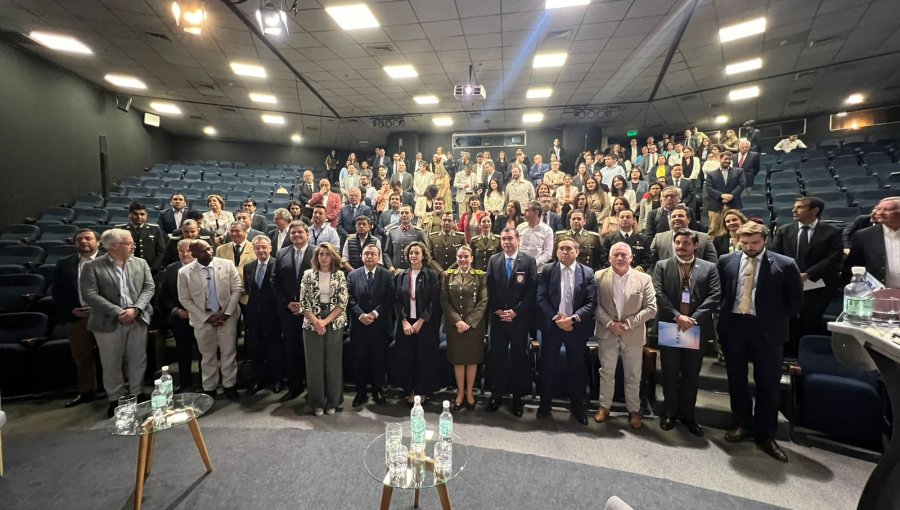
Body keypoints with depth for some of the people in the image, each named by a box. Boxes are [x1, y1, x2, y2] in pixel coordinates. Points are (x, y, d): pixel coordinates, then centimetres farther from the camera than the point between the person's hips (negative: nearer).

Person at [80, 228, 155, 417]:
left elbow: (149, 287, 1)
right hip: (109, 322, -3)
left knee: (138, 360, 10)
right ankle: (115, 399, 24)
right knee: (111, 364, 9)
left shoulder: (141, 263, 6)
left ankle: (138, 394, 26)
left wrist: (135, 309, -14)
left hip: (138, 319, 3)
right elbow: (89, 295, -12)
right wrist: (118, 312, -17)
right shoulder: (92, 267, -5)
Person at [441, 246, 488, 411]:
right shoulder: (448, 275, 3)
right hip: (453, 325, 1)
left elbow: (483, 302, -6)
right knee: (457, 359, 9)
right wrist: (457, 321, -13)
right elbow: (444, 301, -2)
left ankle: (469, 392, 24)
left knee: (472, 359, 9)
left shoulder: (480, 276, 0)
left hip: (474, 325, -1)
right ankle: (460, 392, 24)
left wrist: (468, 322, -13)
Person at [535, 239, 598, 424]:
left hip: (577, 327, 0)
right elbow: (541, 298, -5)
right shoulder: (547, 271, 0)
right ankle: (544, 405, 26)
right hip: (551, 325, 0)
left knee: (577, 368, 10)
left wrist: (573, 319, -17)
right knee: (547, 367, 10)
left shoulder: (588, 273, 0)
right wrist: (555, 318, -16)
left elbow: (592, 302, -6)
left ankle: (577, 408, 27)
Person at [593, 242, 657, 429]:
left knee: (633, 376, 12)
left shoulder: (644, 279, -4)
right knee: (606, 372, 12)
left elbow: (651, 308, -6)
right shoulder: (599, 276, -3)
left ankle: (634, 410, 29)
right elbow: (595, 304, -3)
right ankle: (604, 406, 28)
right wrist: (609, 323, -14)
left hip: (633, 335, 0)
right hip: (607, 333, 0)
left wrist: (628, 323, -14)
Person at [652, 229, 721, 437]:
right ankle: (670, 412, 24)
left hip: (697, 328, 1)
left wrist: (693, 319, -16)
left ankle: (688, 414, 25)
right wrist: (677, 316, -17)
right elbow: (659, 294, -6)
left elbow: (714, 296, -5)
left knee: (691, 373, 10)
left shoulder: (709, 268, 5)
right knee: (670, 372, 9)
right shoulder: (662, 266, 3)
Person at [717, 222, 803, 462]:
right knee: (736, 379, 12)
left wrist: (778, 321, -1)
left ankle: (765, 435, 21)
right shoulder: (726, 261, 2)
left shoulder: (784, 265, -5)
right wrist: (724, 316, 5)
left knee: (768, 383, 6)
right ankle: (743, 425, 30)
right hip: (733, 325, 2)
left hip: (767, 329, -2)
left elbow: (795, 298, 3)